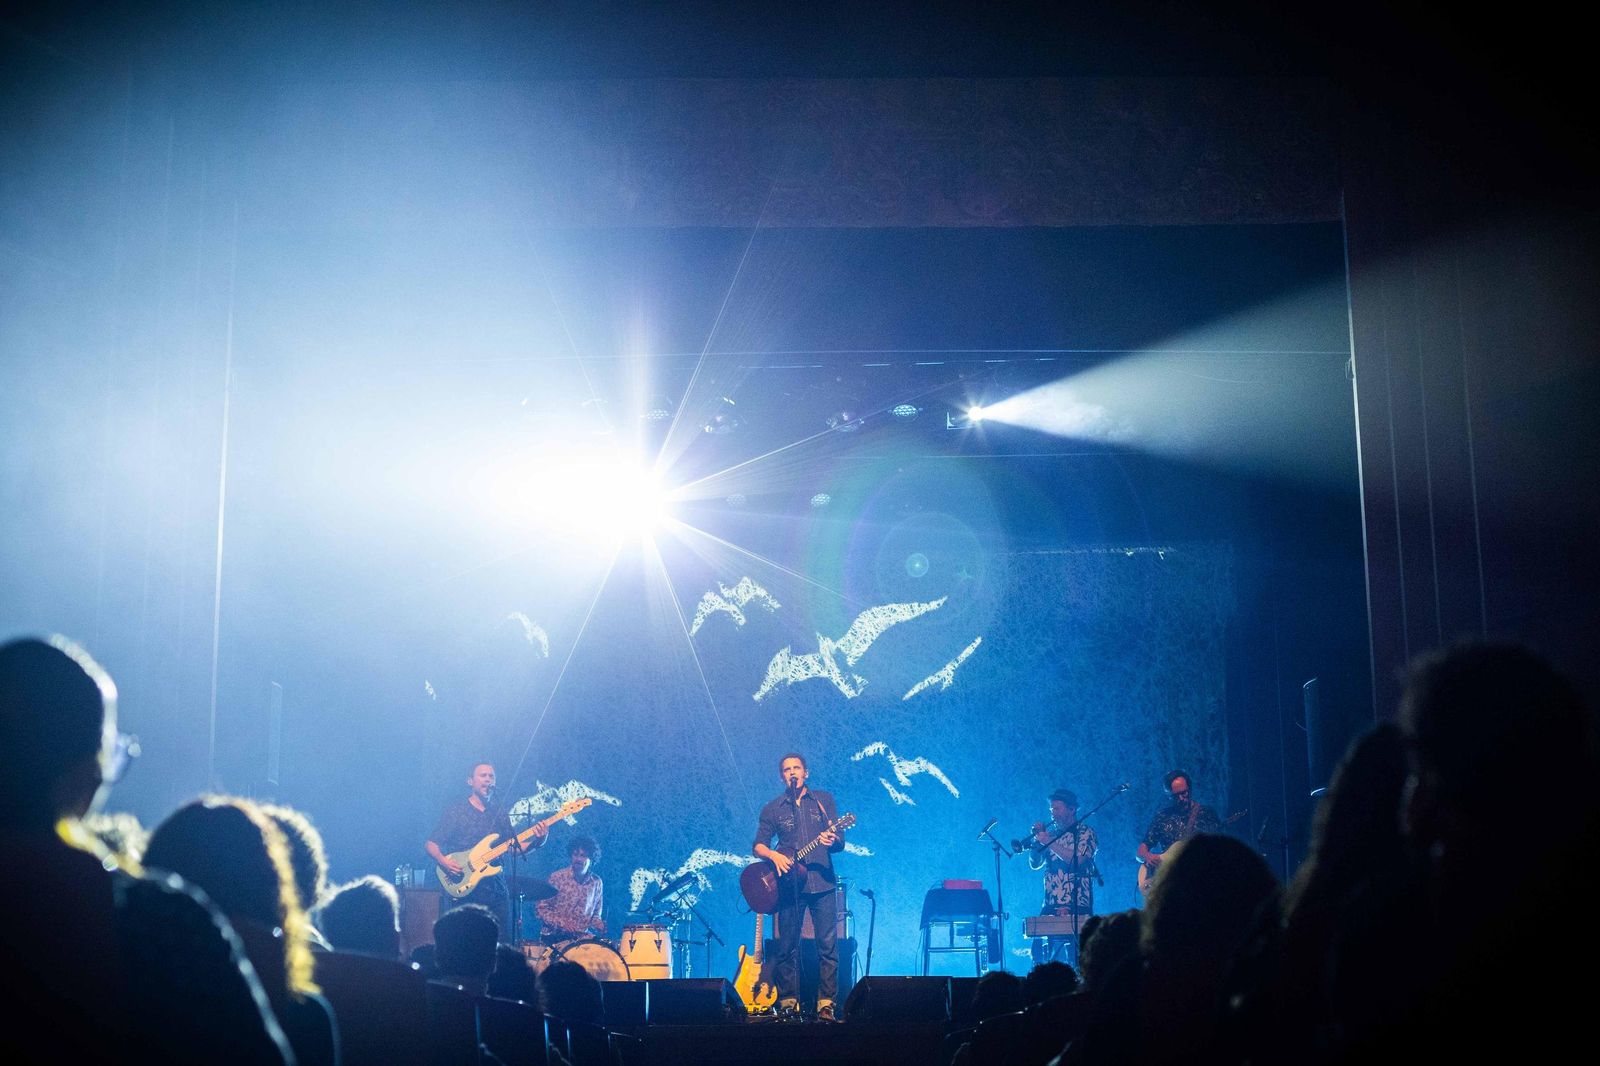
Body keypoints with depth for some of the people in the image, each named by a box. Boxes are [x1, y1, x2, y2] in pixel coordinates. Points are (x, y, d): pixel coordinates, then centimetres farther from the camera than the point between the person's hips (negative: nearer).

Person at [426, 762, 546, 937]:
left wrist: (537, 842, -6)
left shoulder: (500, 814, 15)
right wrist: (443, 861, -18)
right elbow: (431, 844, 1)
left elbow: (514, 847, 11)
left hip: (495, 889, 4)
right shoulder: (454, 812, 3)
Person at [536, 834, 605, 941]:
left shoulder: (597, 883, 5)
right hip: (555, 935, -3)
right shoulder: (557, 877, -6)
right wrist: (561, 923, -18)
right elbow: (541, 909, -4)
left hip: (582, 936, 3)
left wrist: (597, 923, -4)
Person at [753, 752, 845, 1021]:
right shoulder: (772, 809, 10)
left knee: (828, 945, -5)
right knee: (787, 947, 1)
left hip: (822, 883, 0)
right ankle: (788, 1002, 9)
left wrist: (832, 841, -18)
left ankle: (826, 1004, -1)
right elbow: (758, 845, 9)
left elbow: (840, 842, 5)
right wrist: (773, 855, -12)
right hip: (790, 885, 0)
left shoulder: (823, 800, 10)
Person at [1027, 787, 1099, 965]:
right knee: (1040, 953, 0)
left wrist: (1049, 842, -14)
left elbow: (1077, 860, -16)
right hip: (1050, 906, 6)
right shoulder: (1051, 833, 17)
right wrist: (1037, 839, 1)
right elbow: (1035, 864, 16)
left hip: (1076, 907, -6)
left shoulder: (1085, 833, 0)